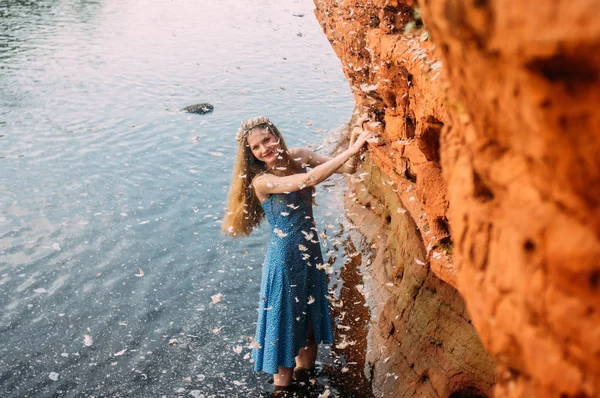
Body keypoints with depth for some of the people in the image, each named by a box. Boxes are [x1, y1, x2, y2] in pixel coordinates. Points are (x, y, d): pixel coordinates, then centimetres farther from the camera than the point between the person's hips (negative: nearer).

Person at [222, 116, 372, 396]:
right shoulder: (261, 181, -21)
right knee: (285, 317, 9)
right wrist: (349, 151, -38)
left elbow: (348, 169, -9)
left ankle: (304, 369, 43)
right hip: (284, 258, -5)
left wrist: (354, 149, -31)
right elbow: (308, 179, -36)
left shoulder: (299, 157, -5)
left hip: (311, 252, 6)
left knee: (311, 312, 20)